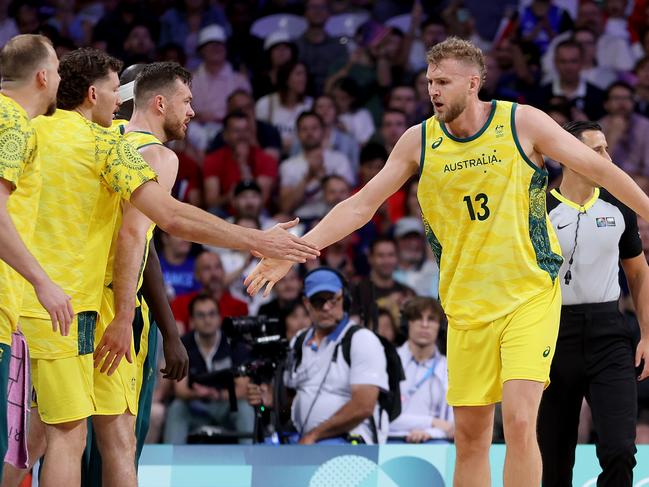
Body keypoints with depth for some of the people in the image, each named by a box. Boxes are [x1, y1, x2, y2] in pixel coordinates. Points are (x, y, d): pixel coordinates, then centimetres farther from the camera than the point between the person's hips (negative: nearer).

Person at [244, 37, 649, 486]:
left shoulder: (523, 123, -7)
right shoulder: (420, 141, 1)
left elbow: (598, 168, 0)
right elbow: (361, 205, 3)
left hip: (531, 293, -3)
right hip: (467, 302, 3)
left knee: (519, 421, -17)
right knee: (470, 433, 4)